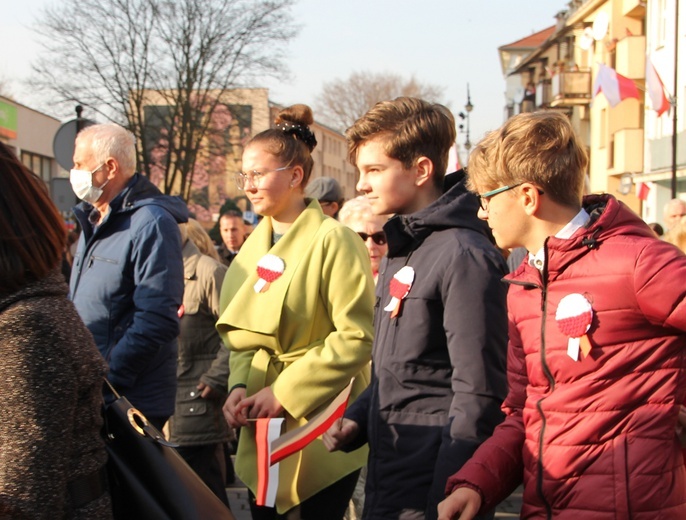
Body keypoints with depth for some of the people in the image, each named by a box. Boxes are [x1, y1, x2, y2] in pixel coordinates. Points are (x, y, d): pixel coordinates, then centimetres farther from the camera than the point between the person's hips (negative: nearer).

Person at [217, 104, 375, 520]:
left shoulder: (333, 240, -13)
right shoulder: (255, 247, 9)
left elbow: (357, 337, -18)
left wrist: (285, 393, -17)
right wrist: (240, 385, -4)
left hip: (320, 427, -6)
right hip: (263, 431, 7)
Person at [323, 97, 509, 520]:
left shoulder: (464, 255, -16)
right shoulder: (400, 250, 12)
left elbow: (478, 393, -19)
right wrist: (358, 419, 7)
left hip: (430, 485, -9)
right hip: (385, 477, 9)